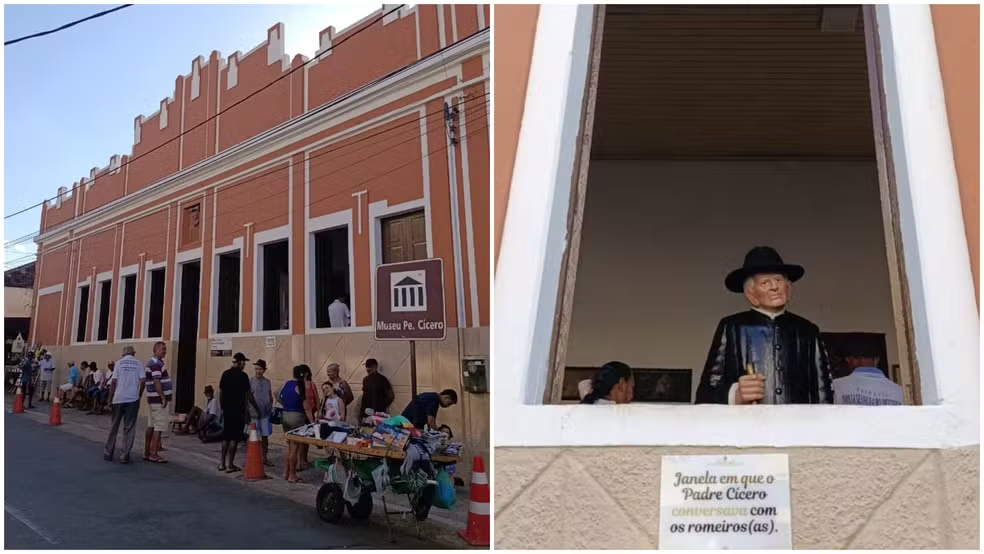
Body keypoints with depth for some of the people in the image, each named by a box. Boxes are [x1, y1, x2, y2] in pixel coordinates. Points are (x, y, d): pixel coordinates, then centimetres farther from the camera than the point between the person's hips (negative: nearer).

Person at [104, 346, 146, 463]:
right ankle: (124, 455, 1)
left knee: (114, 427, 14)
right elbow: (143, 380, -6)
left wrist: (110, 398, 5)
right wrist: (140, 395, 7)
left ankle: (108, 453, 21)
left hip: (118, 399, 1)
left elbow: (113, 382, -3)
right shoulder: (138, 363, 3)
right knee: (129, 428, 3)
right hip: (133, 399, -1)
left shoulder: (119, 363, 2)